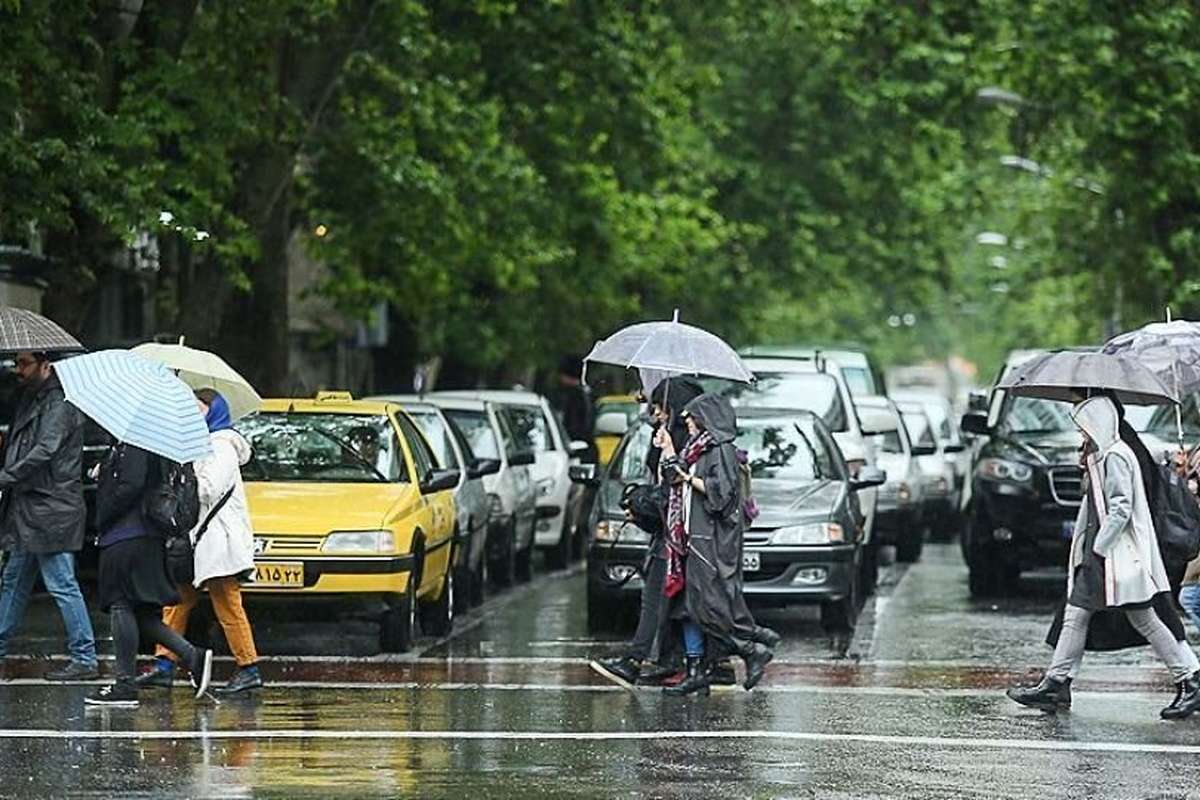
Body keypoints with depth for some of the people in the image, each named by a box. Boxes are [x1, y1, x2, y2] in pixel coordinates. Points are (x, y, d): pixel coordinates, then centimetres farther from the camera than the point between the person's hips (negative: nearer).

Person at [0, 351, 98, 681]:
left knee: (62, 585, -8)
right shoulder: (31, 400, 18)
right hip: (27, 511, 10)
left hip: (51, 512, -10)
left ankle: (84, 659, -5)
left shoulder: (59, 405, -12)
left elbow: (44, 452, -22)